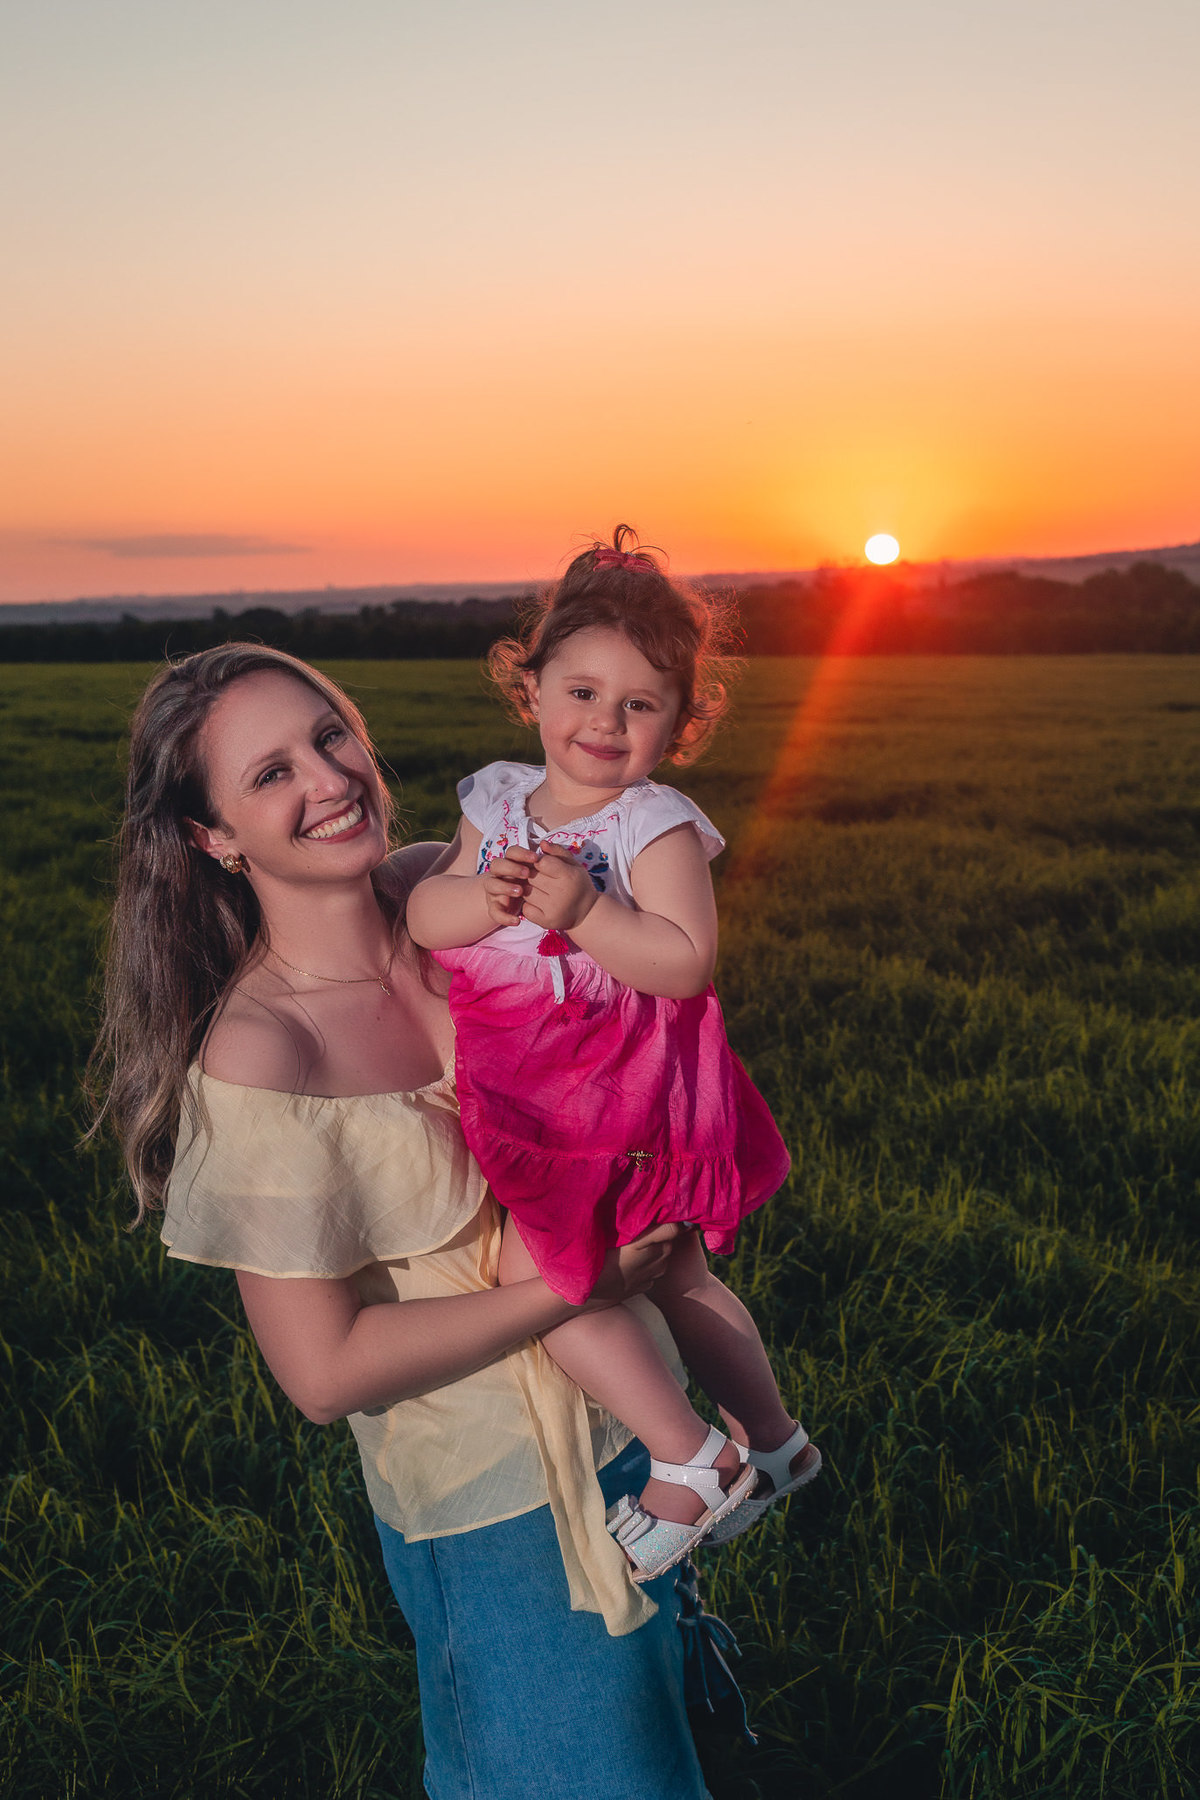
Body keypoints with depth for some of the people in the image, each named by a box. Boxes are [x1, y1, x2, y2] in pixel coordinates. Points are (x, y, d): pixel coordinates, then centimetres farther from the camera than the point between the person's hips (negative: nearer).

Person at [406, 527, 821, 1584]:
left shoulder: (657, 823, -14)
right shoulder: (495, 797, 4)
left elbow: (687, 960, -23)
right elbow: (422, 915, -2)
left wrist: (580, 909, -31)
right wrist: (482, 895, -22)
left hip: (619, 1080, -7)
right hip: (530, 1084, 7)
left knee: (535, 1267, -11)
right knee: (669, 1272, 19)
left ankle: (691, 1463, 4)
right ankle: (773, 1439, 40)